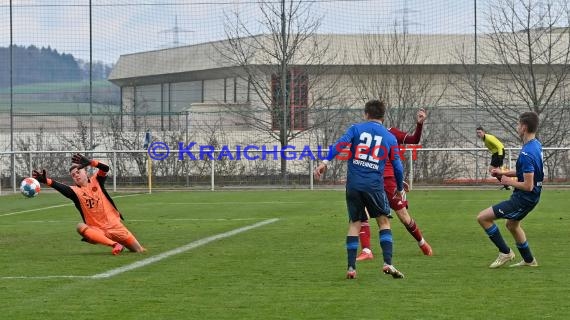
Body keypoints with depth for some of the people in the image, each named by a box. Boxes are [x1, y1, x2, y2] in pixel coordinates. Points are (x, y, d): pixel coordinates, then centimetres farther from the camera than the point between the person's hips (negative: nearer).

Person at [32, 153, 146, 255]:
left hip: (113, 225, 0)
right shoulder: (75, 191, -4)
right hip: (97, 230, 0)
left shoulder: (95, 181, 0)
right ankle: (115, 244, -34)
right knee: (81, 227, -35)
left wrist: (90, 162, -38)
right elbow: (62, 188, -24)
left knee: (139, 251, -1)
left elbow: (106, 169, -19)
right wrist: (47, 181, -45)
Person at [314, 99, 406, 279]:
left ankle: (351, 268, 4)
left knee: (354, 224, 10)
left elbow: (340, 144, -10)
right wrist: (400, 189, 23)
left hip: (353, 184, 1)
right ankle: (388, 263, -4)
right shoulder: (390, 138, 9)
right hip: (374, 186, -1)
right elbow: (397, 166, 10)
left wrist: (325, 162, -19)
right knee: (384, 222, 11)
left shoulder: (357, 128, 7)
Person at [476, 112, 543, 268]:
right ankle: (529, 260, 42)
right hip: (530, 197, 10)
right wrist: (504, 173, 10)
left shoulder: (527, 154, -28)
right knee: (512, 225, 33)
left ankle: (505, 252, 3)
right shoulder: (536, 144, 2)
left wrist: (509, 182, -11)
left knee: (483, 217, -8)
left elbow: (528, 186, -28)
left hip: (523, 199, -10)